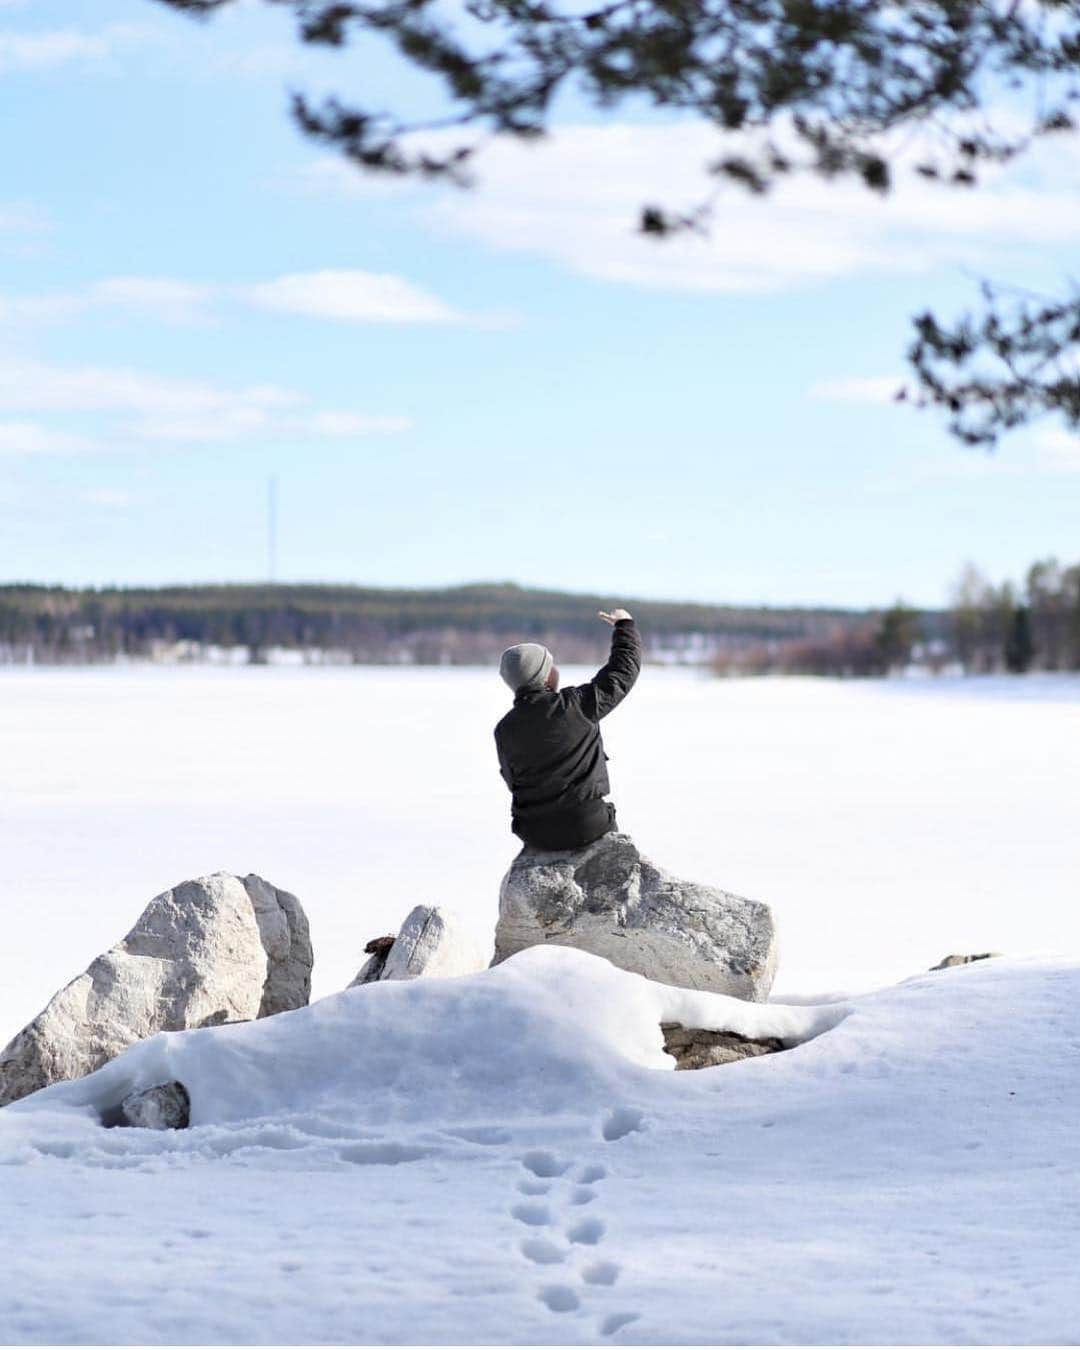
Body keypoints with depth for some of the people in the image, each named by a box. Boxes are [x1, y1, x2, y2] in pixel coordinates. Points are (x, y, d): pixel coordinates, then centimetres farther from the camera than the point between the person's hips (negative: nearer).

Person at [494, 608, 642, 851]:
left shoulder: (504, 731, -5)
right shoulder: (577, 705, -13)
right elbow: (624, 668, -2)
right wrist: (624, 625, 15)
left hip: (535, 834, 2)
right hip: (586, 827, -2)